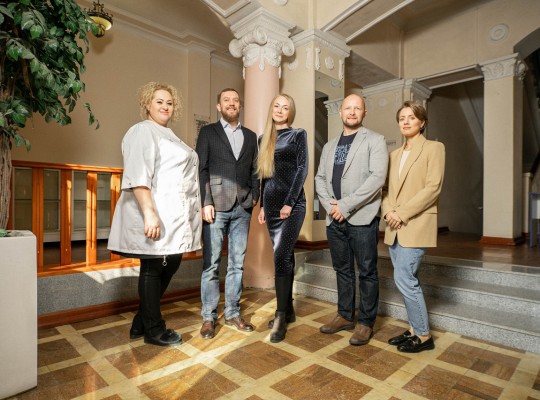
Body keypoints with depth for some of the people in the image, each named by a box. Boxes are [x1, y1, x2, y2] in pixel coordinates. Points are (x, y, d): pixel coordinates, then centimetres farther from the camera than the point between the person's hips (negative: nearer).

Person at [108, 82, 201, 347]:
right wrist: (149, 213, -26)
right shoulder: (143, 131, -6)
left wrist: (195, 208, 23)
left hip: (174, 215, 10)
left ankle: (141, 323, 28)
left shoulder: (168, 135, 22)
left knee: (170, 264, 13)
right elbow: (137, 176, -18)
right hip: (156, 214, -10)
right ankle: (153, 330, 17)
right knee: (153, 269, 1)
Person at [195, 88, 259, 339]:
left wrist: (254, 197, 1)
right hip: (216, 205, -3)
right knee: (211, 263, 0)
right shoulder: (208, 132, 8)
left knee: (237, 263, 7)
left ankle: (233, 313, 20)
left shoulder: (250, 136, 16)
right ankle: (209, 317, 12)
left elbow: (254, 171, 14)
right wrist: (205, 203, -10)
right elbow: (201, 169, -1)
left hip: (242, 208, 3)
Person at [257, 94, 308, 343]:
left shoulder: (298, 135, 2)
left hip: (292, 204, -5)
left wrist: (290, 203, -15)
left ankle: (281, 315, -1)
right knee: (284, 256, 10)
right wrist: (262, 205, 12)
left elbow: (302, 169, -7)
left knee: (281, 256, -12)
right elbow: (264, 174, 16)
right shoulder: (264, 139, 16)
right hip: (271, 204, 5)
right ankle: (288, 310, 21)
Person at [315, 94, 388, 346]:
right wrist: (330, 205, -5)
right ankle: (344, 316, 29)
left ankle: (366, 322, 19)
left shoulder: (375, 141, 0)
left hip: (362, 218, -5)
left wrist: (345, 205, -16)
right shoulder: (329, 146, 17)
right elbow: (320, 178, 13)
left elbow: (377, 177, -13)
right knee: (342, 270, 15)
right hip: (334, 219, 5)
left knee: (367, 272, 4)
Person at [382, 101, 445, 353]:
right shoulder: (395, 154, 18)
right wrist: (388, 211, -6)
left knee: (404, 278, -9)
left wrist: (402, 213, -16)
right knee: (407, 279, 11)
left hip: (416, 225, -6)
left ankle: (423, 336, 9)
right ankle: (414, 329, 24)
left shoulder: (434, 148, 0)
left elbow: (433, 188, -11)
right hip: (394, 227, 6)